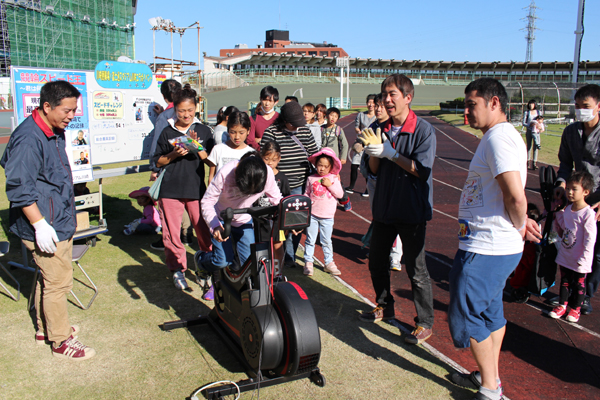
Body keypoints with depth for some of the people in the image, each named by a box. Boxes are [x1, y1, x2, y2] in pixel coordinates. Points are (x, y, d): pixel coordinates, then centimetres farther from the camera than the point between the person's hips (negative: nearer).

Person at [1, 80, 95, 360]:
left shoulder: (54, 133, 10)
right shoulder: (28, 138, -22)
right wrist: (40, 224, -25)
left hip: (60, 222, 10)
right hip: (46, 227, -10)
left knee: (48, 278, 21)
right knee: (58, 282, 0)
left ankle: (45, 328, 37)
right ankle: (61, 342, 14)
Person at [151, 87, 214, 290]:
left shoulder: (203, 130, 7)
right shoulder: (167, 132, 5)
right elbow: (158, 161, 9)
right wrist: (174, 154, -9)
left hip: (197, 188, 0)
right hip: (171, 189, 0)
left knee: (203, 228, 1)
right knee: (172, 231, 2)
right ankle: (178, 269, 19)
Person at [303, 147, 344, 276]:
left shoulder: (334, 178, 1)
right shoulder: (311, 178, 2)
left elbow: (340, 194, -3)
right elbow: (307, 193, 10)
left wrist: (330, 185, -14)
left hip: (327, 216, 0)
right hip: (312, 214, 0)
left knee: (326, 241, 11)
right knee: (310, 240, 4)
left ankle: (329, 263, 22)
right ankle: (308, 263, 14)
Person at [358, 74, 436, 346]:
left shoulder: (423, 130, -11)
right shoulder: (382, 129, 7)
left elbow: (422, 170, -19)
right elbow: (374, 170, 7)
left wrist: (389, 153, -23)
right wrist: (372, 152, -14)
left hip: (411, 211, -6)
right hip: (384, 207, 6)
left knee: (416, 270, 0)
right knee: (376, 262, 16)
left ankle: (425, 323, 16)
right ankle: (384, 306, 37)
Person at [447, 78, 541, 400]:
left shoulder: (498, 137, -19)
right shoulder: (501, 136, 15)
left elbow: (516, 196, -27)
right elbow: (512, 198, 20)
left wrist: (520, 226, -10)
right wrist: (522, 224, 5)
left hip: (485, 250, -10)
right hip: (496, 247, 11)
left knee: (466, 317, 2)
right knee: (490, 312, 21)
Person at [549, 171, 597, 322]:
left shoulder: (588, 214, -21)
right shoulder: (567, 209, 1)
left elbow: (590, 239, -20)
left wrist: (583, 259, -19)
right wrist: (557, 212, 7)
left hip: (579, 260, -6)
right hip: (565, 256, 6)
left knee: (579, 284, 12)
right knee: (564, 281, 18)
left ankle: (576, 308, 29)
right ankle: (562, 305, 32)